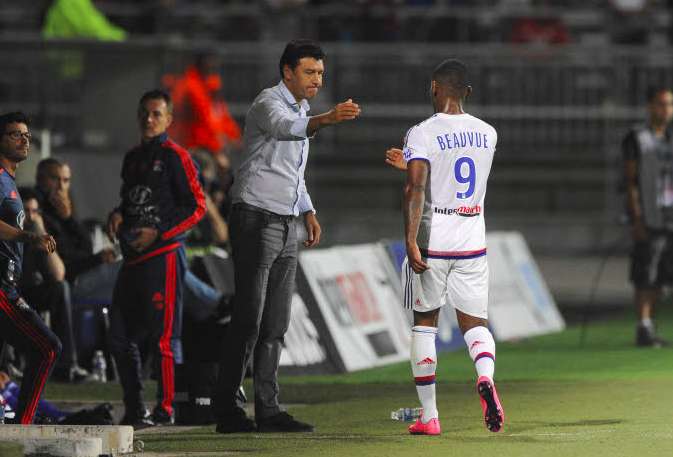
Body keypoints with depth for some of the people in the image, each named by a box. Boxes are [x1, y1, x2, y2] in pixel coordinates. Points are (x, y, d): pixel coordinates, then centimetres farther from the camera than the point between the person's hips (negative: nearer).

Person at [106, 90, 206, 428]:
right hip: (132, 257, 8)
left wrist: (158, 233, -14)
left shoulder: (175, 156, -5)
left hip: (164, 254, -8)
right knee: (121, 337, 7)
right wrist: (118, 215, 8)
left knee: (162, 335, -8)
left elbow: (197, 207, -8)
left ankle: (165, 409, -3)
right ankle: (134, 410, 15)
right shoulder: (132, 158, 19)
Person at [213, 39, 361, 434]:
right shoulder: (270, 103, -11)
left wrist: (308, 211, 14)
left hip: (286, 225, 9)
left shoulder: (301, 111, 17)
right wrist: (326, 119, -55)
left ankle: (268, 409, 9)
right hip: (256, 220, -9)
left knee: (276, 324, 7)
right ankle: (227, 409, -9)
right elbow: (285, 128, -37)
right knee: (248, 320, -11)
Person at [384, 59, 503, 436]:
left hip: (432, 244, -3)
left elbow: (416, 189, -21)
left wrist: (411, 241, -24)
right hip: (472, 244, 3)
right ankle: (486, 376, -25)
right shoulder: (487, 134, 7)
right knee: (475, 323, 8)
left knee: (425, 323, 11)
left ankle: (429, 415, 10)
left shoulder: (423, 134, -9)